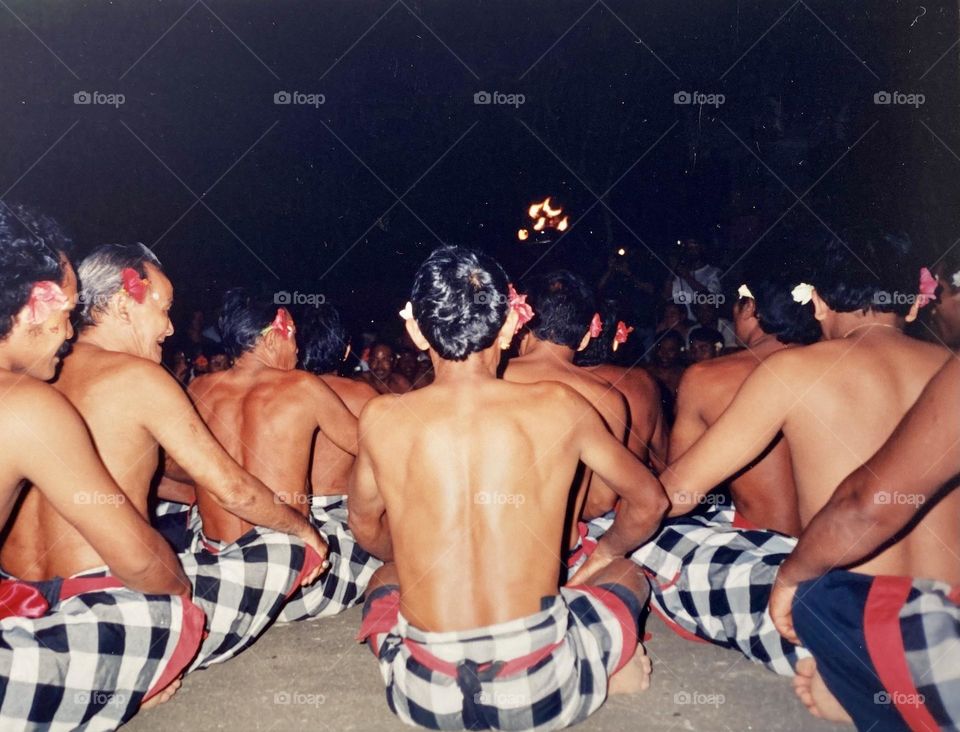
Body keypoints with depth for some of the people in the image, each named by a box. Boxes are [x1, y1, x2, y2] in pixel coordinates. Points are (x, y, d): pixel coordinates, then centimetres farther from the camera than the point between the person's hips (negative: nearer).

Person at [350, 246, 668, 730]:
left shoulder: (381, 419, -4)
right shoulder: (560, 407, -5)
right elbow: (648, 504, 12)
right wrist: (604, 554, 32)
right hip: (542, 690, -1)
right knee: (627, 575, 30)